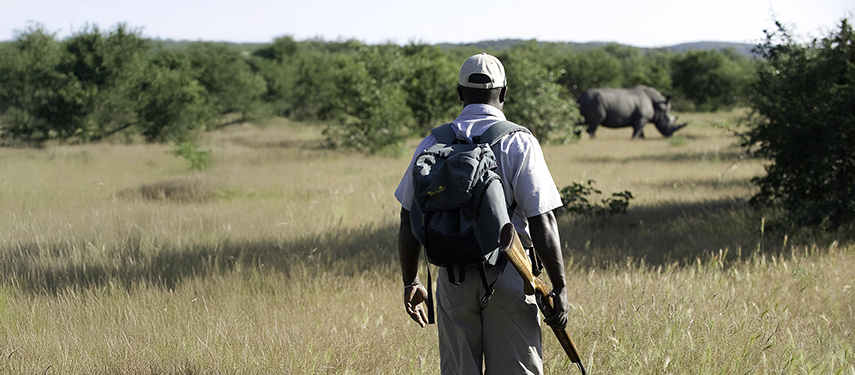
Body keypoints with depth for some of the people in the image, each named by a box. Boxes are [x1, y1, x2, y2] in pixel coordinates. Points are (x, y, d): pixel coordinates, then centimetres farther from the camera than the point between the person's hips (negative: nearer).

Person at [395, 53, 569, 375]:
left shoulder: (432, 144, 4)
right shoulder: (519, 143, -6)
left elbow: (409, 223, 7)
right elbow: (542, 223, -11)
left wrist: (410, 282, 18)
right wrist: (559, 289, -6)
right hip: (508, 274, -3)